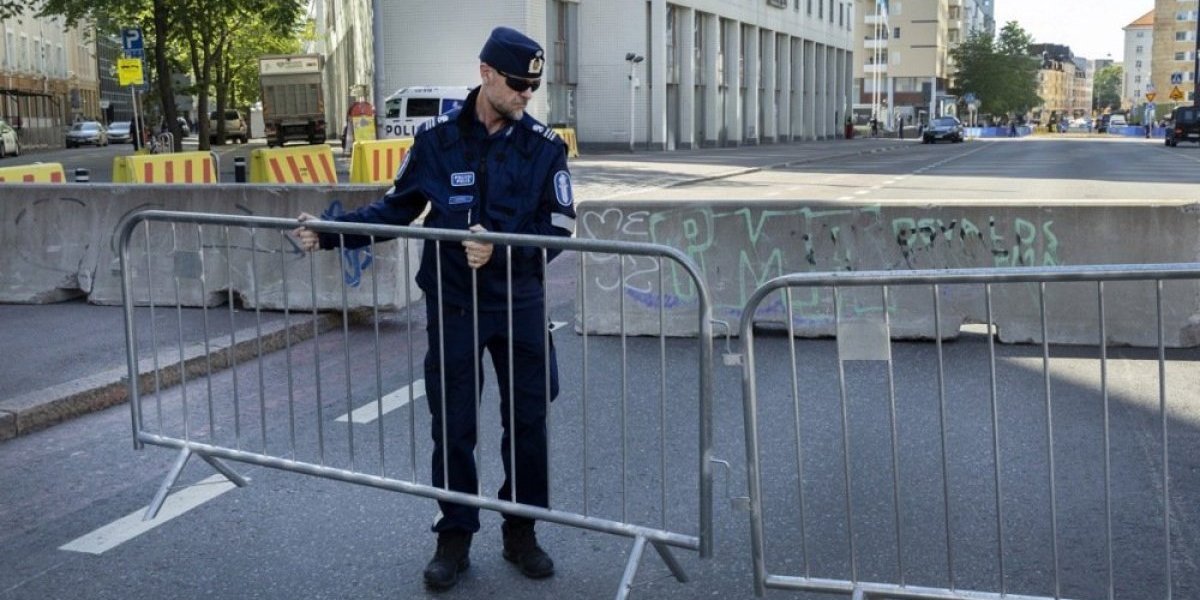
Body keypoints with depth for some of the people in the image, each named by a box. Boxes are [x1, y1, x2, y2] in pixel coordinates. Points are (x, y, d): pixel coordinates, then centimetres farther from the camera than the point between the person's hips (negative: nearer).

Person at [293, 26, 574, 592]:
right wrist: (329, 231, -2)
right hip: (452, 306, 0)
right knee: (452, 426, 7)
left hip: (520, 305, 0)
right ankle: (455, 536, 23)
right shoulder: (437, 138, -1)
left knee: (530, 421, 7)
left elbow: (558, 227, -9)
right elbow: (395, 209, 7)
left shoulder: (544, 146, -4)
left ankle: (521, 531, 25)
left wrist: (499, 246, -24)